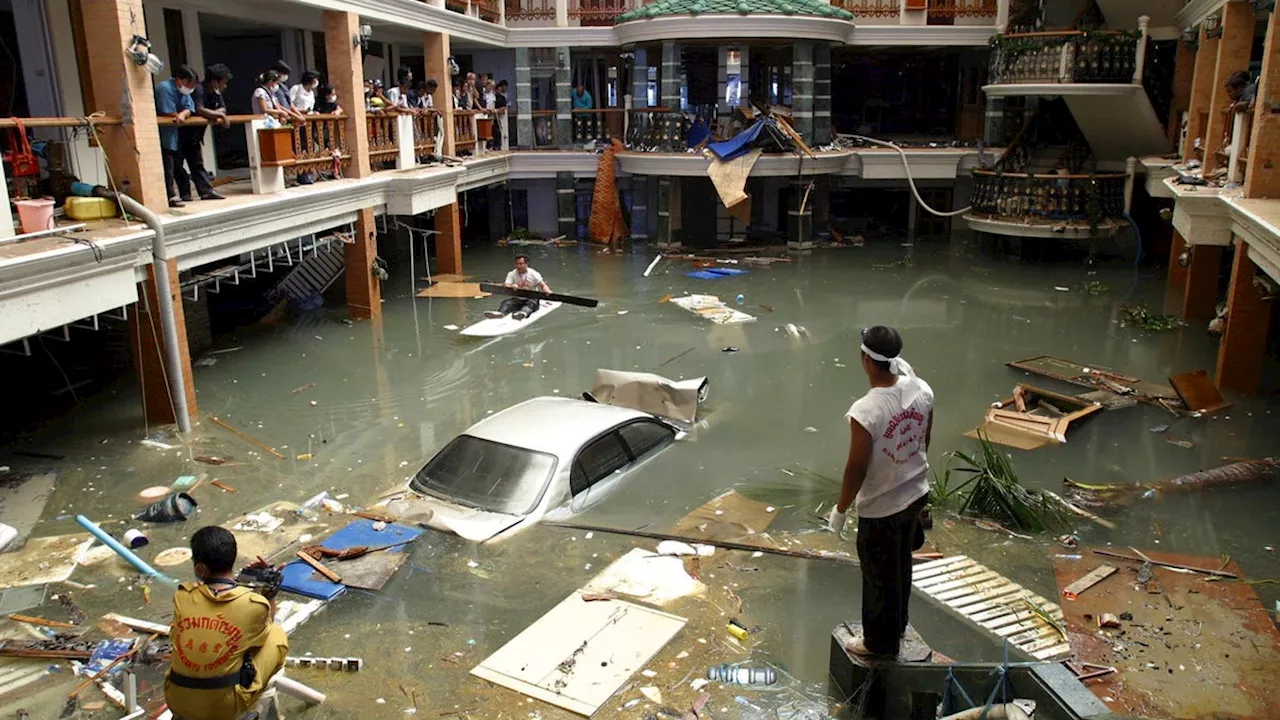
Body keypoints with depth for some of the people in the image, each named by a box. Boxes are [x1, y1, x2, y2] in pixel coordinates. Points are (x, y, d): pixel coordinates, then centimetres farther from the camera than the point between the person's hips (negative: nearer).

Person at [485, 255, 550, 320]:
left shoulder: (533, 274, -1)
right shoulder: (511, 274, 3)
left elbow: (543, 285, -6)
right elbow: (505, 286, -10)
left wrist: (547, 291, -30)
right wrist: (511, 286, -35)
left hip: (531, 299, -3)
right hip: (517, 299, 3)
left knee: (531, 303, -36)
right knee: (507, 302, -26)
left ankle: (523, 313, -68)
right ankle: (500, 312, -58)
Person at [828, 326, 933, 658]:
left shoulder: (865, 412, -31)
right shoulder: (922, 390, -11)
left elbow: (857, 468, -22)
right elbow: (925, 440, 5)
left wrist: (840, 510, -7)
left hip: (880, 507, -7)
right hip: (916, 493, 7)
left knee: (880, 576, 15)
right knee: (901, 566, 27)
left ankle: (881, 642, 34)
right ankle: (897, 625, 48)